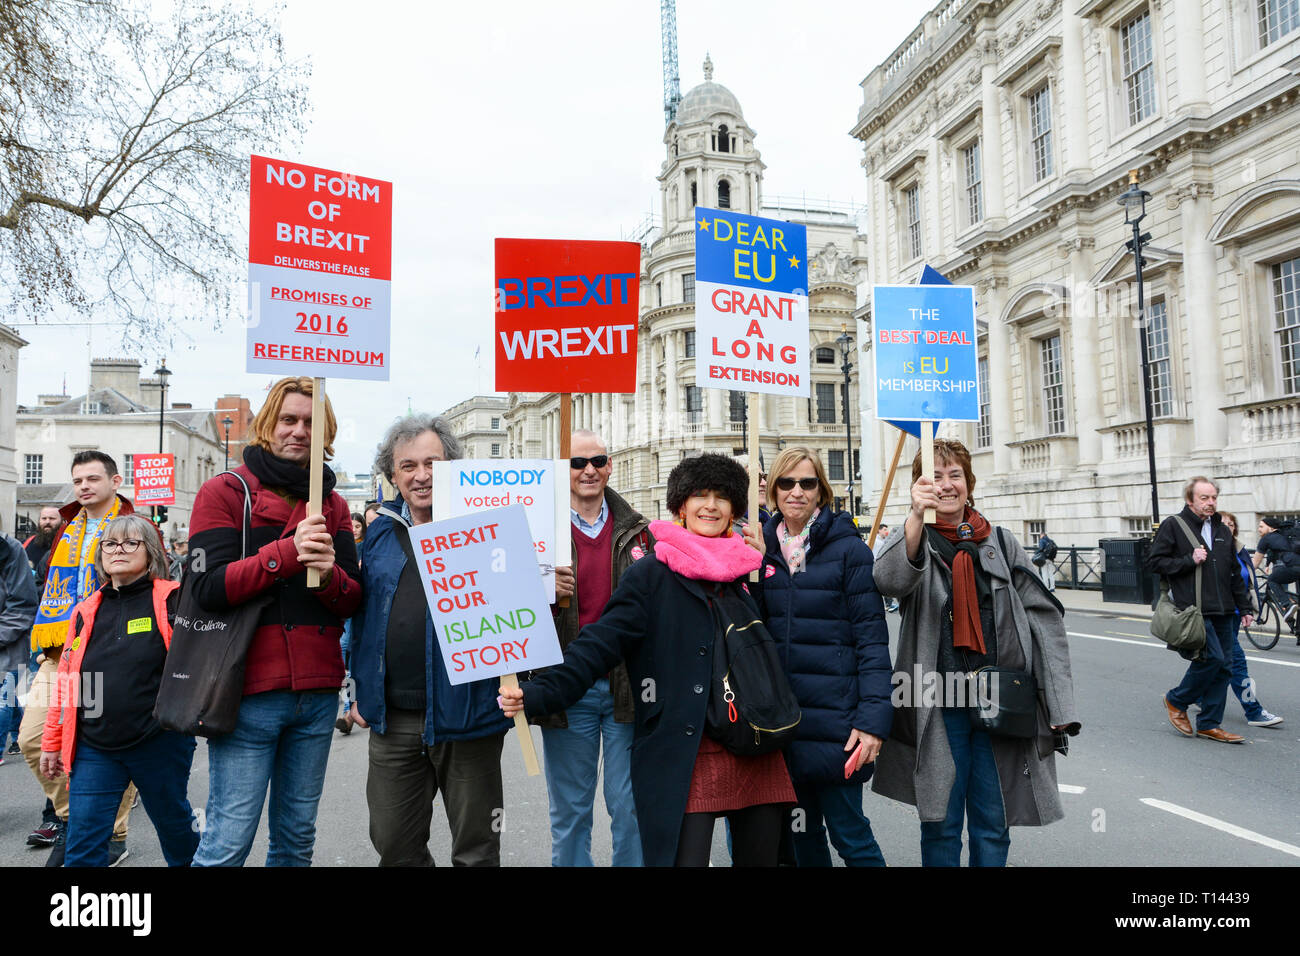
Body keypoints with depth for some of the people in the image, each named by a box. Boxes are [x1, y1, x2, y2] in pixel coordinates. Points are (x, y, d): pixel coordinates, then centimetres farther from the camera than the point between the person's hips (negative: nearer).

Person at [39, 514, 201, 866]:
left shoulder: (171, 599, -5)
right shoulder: (87, 611, 9)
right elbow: (67, 681, 14)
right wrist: (52, 741, 15)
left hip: (159, 743, -3)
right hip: (94, 749, 4)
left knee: (174, 824, 15)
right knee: (83, 844, 2)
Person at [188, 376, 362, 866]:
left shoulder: (333, 505, 13)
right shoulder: (224, 492, 1)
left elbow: (354, 601, 6)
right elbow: (209, 587, -12)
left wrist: (330, 574, -15)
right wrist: (289, 552, -21)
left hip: (317, 693, 5)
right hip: (249, 692, -4)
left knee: (297, 837, 14)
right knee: (229, 840, -2)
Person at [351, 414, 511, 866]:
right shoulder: (380, 532, 10)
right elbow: (362, 615, 18)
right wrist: (361, 687, 15)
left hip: (464, 711, -4)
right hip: (393, 718, 4)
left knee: (476, 850, 10)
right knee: (395, 847, 16)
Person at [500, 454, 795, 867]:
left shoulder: (742, 575, 11)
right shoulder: (651, 576, -5)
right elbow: (599, 645, -11)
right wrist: (538, 693, -23)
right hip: (684, 760, -5)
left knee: (761, 855, 13)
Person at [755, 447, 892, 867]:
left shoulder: (848, 548, -7)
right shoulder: (762, 548, 7)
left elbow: (872, 637, -10)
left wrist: (873, 718, -16)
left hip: (834, 713, -4)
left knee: (848, 832, 2)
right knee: (802, 831, 16)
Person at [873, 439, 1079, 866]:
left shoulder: (1000, 542, 8)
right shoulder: (912, 540, 1)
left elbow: (1043, 617, 6)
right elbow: (889, 579, -24)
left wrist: (1059, 705, -1)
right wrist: (916, 517, -41)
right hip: (938, 706, -2)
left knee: (992, 826, 10)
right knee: (941, 824, 6)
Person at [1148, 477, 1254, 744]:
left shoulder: (1221, 530, 17)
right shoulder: (1173, 526, -3)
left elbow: (1234, 574, 21)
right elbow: (1154, 562, -7)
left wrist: (1244, 608, 17)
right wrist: (1189, 560, -15)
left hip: (1222, 612, 7)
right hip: (1194, 609, -7)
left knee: (1223, 666, 6)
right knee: (1212, 657, -16)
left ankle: (1209, 724, 16)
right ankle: (1177, 701, 8)